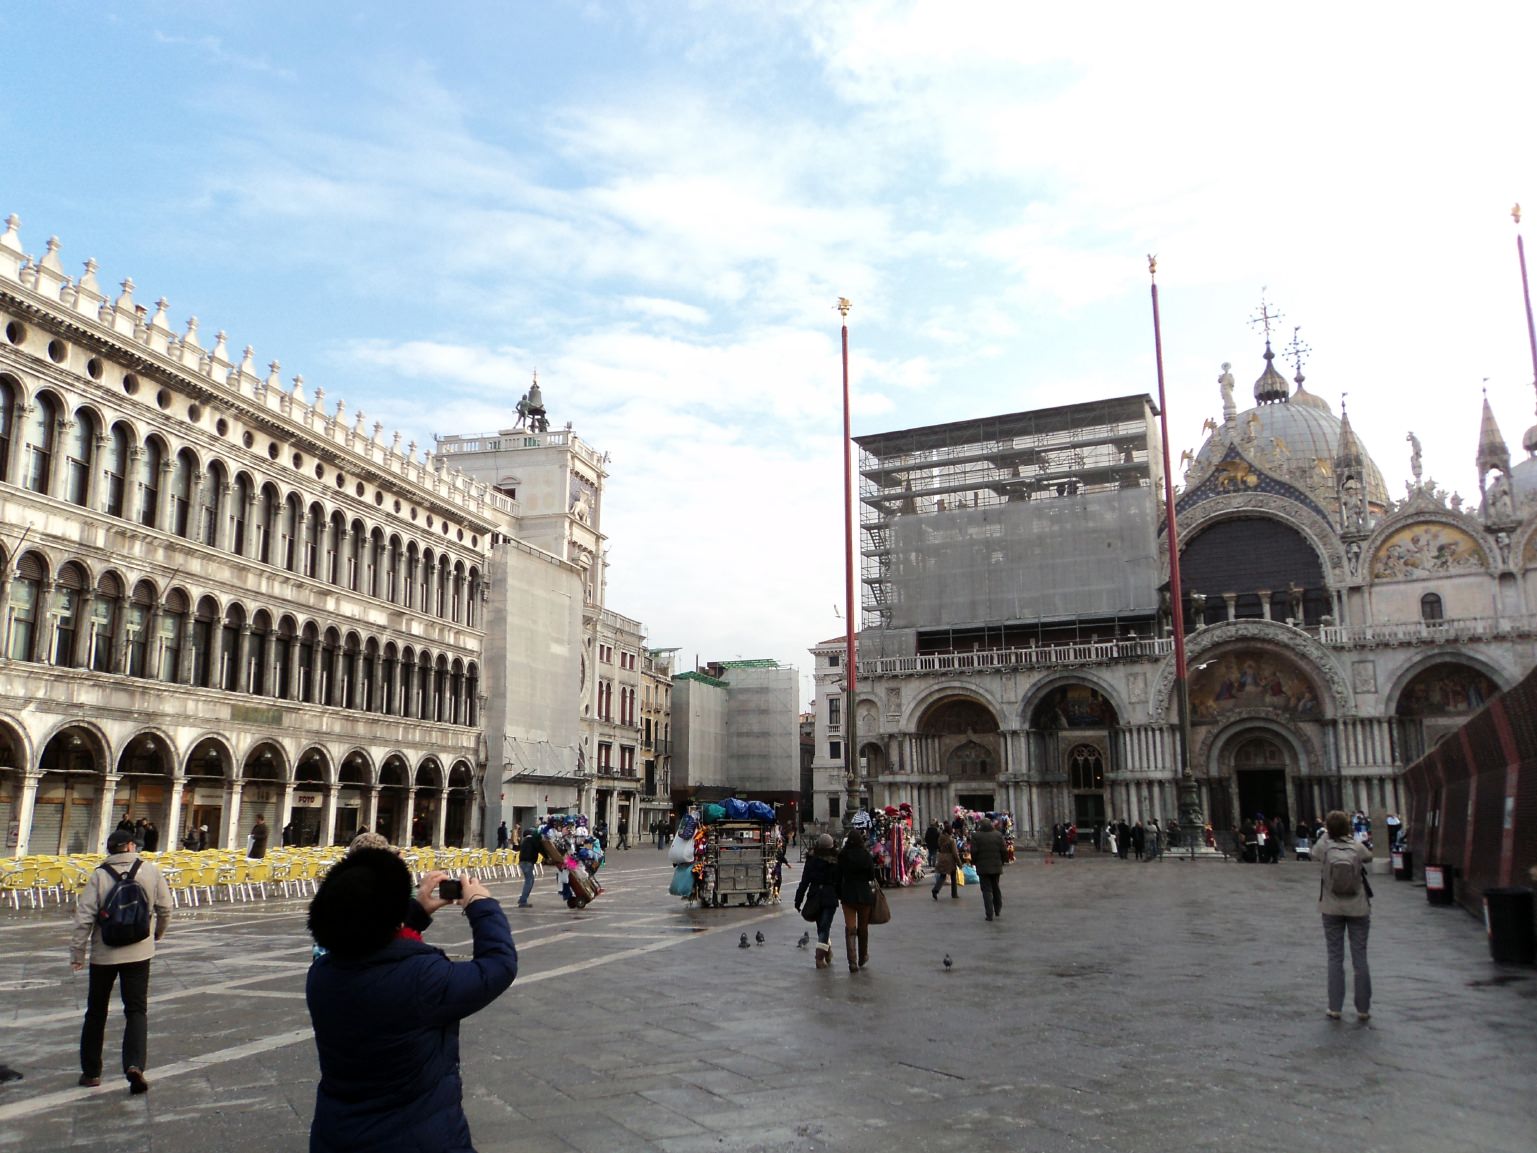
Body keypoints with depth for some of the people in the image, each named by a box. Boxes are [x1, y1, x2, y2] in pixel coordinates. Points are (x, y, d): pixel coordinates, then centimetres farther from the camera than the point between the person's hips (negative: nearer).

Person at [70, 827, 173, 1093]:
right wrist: (158, 932, 21)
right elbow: (165, 907, 2)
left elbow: (84, 916, -10)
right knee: (136, 1010, 4)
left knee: (96, 1012, 16)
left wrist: (77, 952, -2)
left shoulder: (99, 875, -7)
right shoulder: (150, 870, -4)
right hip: (139, 952, 0)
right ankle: (135, 1064, -14)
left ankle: (91, 1071, 24)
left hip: (103, 954, 0)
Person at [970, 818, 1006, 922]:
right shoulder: (998, 835, 1)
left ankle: (989, 914, -4)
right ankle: (998, 910, 29)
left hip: (983, 867, -3)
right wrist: (1001, 863, 12)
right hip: (996, 866, 3)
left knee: (987, 890, 0)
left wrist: (974, 863, 5)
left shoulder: (976, 836, -9)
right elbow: (1003, 850, 1)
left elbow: (974, 852, -10)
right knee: (996, 888, 19)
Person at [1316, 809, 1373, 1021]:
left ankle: (1335, 1008, 9)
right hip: (1358, 909, 0)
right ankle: (1363, 1009, 14)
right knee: (1360, 958, 8)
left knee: (1335, 958, 8)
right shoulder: (1357, 847, -11)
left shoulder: (1324, 846, -11)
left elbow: (1313, 851, 11)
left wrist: (1326, 834, 20)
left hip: (1331, 910, 0)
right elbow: (1368, 856, 10)